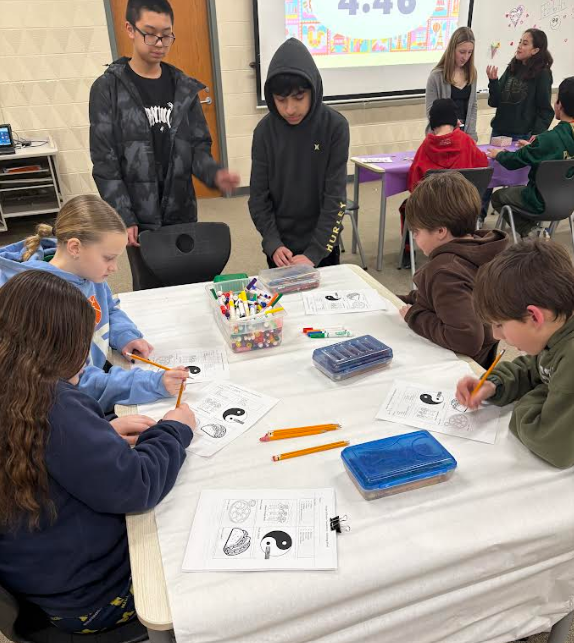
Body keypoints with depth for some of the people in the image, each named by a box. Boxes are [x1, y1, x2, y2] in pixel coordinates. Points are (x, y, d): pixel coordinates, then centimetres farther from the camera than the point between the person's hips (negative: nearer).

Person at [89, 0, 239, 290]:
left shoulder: (184, 87, 5)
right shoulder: (108, 89, -5)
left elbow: (198, 146, 5)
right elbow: (105, 164, -7)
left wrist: (215, 174, -17)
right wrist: (124, 219, -14)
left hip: (182, 213, 3)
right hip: (140, 218, -3)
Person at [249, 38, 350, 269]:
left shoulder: (335, 126, -11)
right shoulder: (265, 131, -7)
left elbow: (335, 197, -13)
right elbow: (259, 196, -4)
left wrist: (314, 252, -19)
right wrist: (273, 244, -17)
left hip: (323, 246, -1)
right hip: (280, 247, 1)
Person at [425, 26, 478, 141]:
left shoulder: (471, 73, 4)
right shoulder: (436, 76, -10)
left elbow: (473, 106, 8)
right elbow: (431, 112, -10)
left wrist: (471, 135, -2)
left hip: (464, 134, 4)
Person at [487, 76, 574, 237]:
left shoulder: (548, 139, -28)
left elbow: (513, 162, -18)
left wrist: (498, 154, 2)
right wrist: (532, 147, 18)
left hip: (544, 204, -7)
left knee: (497, 196, 15)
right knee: (518, 189, 30)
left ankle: (527, 231, 8)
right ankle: (534, 228, 19)